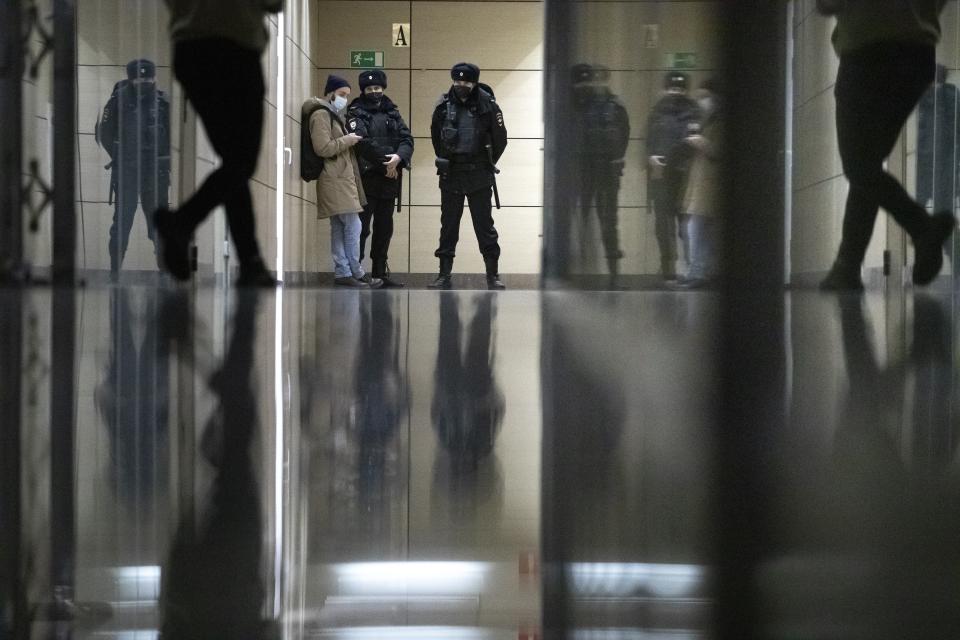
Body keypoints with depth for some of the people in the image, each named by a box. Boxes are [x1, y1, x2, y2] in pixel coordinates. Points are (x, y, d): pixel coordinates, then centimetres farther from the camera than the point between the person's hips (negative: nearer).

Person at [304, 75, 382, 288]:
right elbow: (323, 148, -18)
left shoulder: (334, 115, 23)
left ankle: (343, 273, 7)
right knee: (353, 226, -11)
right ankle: (357, 273, -7)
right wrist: (347, 140, -9)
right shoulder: (321, 115, -9)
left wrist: (350, 139, 15)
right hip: (335, 180, -11)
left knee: (339, 228, 7)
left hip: (343, 179, 11)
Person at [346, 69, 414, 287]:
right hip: (366, 179, -6)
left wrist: (398, 158, -15)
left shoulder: (392, 113, 15)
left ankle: (381, 272, 16)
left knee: (384, 228, 9)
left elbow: (407, 139, 5)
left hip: (389, 179, 6)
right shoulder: (355, 114, -1)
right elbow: (362, 142, -15)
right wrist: (386, 162, -15)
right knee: (361, 227, -8)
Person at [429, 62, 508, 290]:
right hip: (450, 175, 2)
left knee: (484, 224, 1)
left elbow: (500, 139, 3)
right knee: (448, 226, 6)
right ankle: (444, 275, 11)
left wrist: (487, 164, 9)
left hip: (479, 176, -2)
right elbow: (436, 135, 15)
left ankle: (493, 275, 6)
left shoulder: (487, 105, -6)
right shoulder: (444, 104, 0)